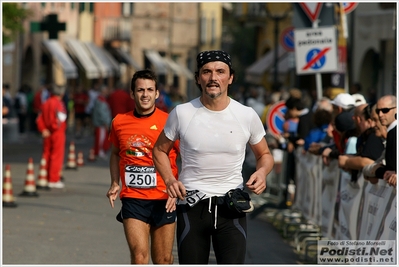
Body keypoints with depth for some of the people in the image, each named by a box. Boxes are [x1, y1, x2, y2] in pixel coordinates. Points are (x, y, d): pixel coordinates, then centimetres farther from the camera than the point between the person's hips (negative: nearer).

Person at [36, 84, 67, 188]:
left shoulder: (45, 103, 9)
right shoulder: (58, 103, -14)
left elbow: (39, 119, 6)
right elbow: (60, 117, -25)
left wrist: (43, 129, 0)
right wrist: (56, 127, -10)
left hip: (47, 134, 7)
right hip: (58, 133, -7)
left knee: (46, 156, 13)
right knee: (57, 156, -2)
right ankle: (54, 180, -2)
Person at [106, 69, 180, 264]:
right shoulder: (119, 122, 5)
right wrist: (114, 184, 9)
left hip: (163, 200, -1)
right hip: (132, 199, 1)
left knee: (163, 260, 7)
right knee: (139, 256, -12)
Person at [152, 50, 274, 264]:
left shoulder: (247, 116, -1)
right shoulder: (182, 114, -3)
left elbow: (264, 154, 13)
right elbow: (160, 150, 10)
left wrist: (262, 171, -11)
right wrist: (169, 179, -8)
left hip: (232, 206, 0)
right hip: (191, 206, 0)